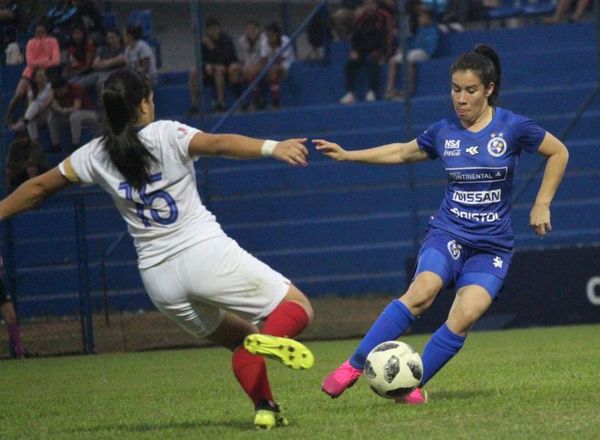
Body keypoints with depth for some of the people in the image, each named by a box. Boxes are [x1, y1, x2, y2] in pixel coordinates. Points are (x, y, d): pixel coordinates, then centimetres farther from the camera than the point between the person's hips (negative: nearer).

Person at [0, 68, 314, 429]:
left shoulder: (96, 156, 9)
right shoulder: (165, 135, -4)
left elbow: (39, 187, 20)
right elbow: (218, 144, -22)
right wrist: (271, 147, -35)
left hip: (159, 278, 5)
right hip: (206, 252, -5)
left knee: (239, 339, 23)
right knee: (298, 307, -1)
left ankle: (265, 408, 4)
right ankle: (271, 338, -33)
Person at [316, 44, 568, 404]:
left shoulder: (512, 127, -5)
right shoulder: (444, 132, 4)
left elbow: (559, 153, 8)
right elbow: (403, 152, 21)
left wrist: (542, 205, 5)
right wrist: (346, 155, 16)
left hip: (492, 246, -1)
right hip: (448, 235, 1)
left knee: (466, 316, -24)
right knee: (423, 290, -29)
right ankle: (353, 367, -26)